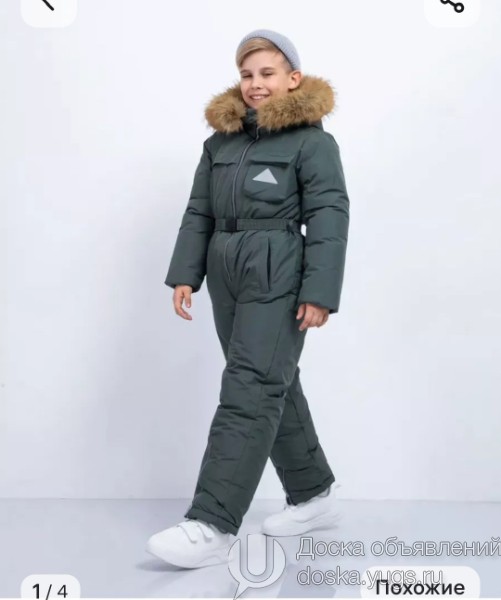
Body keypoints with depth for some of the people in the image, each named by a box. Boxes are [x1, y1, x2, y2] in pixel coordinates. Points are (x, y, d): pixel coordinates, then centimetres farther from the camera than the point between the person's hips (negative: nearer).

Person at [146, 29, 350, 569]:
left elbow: (329, 219, -10)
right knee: (275, 385, 12)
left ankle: (212, 526, -10)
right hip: (226, 274, 7)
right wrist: (184, 274, 5)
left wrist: (319, 292, -17)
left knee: (250, 390, -10)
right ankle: (312, 495, 27)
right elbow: (198, 212, 14)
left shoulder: (312, 141, -2)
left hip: (277, 277, -7)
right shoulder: (220, 139, 16)